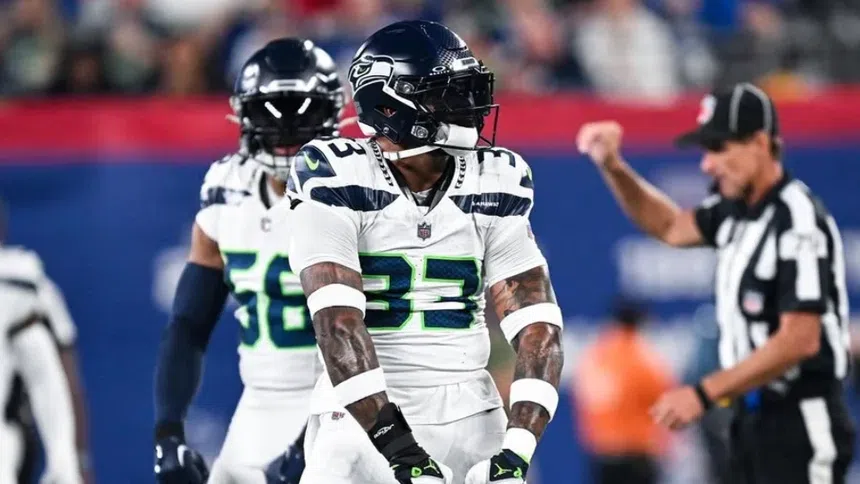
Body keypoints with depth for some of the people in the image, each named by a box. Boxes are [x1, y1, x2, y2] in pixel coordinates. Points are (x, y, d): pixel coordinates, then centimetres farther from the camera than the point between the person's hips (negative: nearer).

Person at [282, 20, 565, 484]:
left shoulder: (492, 189, 2)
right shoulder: (337, 183, -9)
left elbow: (537, 326, -3)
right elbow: (337, 322, -19)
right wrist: (396, 445, -28)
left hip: (467, 415, 3)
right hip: (363, 414, -3)